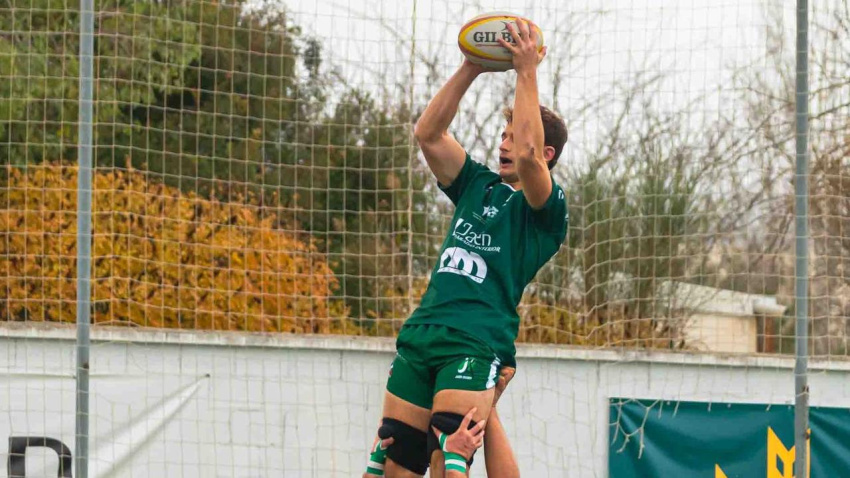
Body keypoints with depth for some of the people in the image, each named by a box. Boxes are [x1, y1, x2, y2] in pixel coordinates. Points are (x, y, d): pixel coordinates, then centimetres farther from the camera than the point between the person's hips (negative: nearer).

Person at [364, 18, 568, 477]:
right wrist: (469, 70, 6)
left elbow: (528, 152, -18)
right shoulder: (478, 186, 21)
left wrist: (527, 72, -13)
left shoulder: (545, 207, 2)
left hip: (477, 344, -6)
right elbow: (428, 134, 14)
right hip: (419, 336, 6)